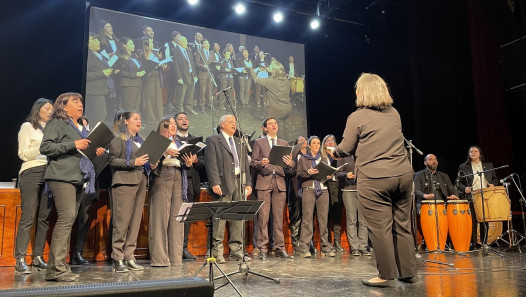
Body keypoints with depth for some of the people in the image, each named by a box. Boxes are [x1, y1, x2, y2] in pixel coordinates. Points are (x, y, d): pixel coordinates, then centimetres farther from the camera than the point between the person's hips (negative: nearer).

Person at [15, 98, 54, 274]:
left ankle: (38, 257, 8)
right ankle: (20, 259, -8)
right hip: (32, 173, -5)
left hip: (49, 174, 5)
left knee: (44, 217, 3)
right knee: (28, 217, -10)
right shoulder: (27, 127, 6)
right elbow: (23, 154, -3)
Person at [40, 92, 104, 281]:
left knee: (69, 220, 6)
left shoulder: (82, 128, 25)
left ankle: (56, 267, 11)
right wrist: (73, 145, -15)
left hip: (78, 179, 8)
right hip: (62, 178, -8)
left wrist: (96, 153, 11)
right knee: (66, 217, -18)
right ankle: (57, 268, -15)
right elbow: (45, 147, -10)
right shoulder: (57, 124, 2)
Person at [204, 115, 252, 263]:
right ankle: (217, 251, 0)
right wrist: (215, 183, -16)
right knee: (220, 216, -7)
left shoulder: (239, 142, 22)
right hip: (224, 183, -6)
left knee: (238, 217, 7)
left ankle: (236, 250, 14)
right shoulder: (213, 140, 3)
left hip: (239, 183, 6)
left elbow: (245, 163, 19)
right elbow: (211, 163, -7)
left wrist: (248, 183, 10)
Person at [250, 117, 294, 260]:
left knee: (279, 216, 2)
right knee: (263, 216, -6)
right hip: (264, 182, -2)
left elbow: (290, 167, 13)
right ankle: (262, 249, 0)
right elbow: (253, 163, 5)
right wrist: (261, 163, -15)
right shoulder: (259, 142, 11)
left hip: (280, 182, 2)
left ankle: (280, 247, 9)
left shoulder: (284, 144, 19)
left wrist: (290, 164, -10)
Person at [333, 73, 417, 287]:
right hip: (403, 174, 6)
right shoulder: (394, 113, 13)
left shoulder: (357, 117, -5)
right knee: (403, 226, 13)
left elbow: (345, 150, -5)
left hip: (374, 179, -6)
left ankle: (387, 276, 9)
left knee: (380, 228, 1)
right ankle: (408, 273, 23)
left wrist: (334, 152, 16)